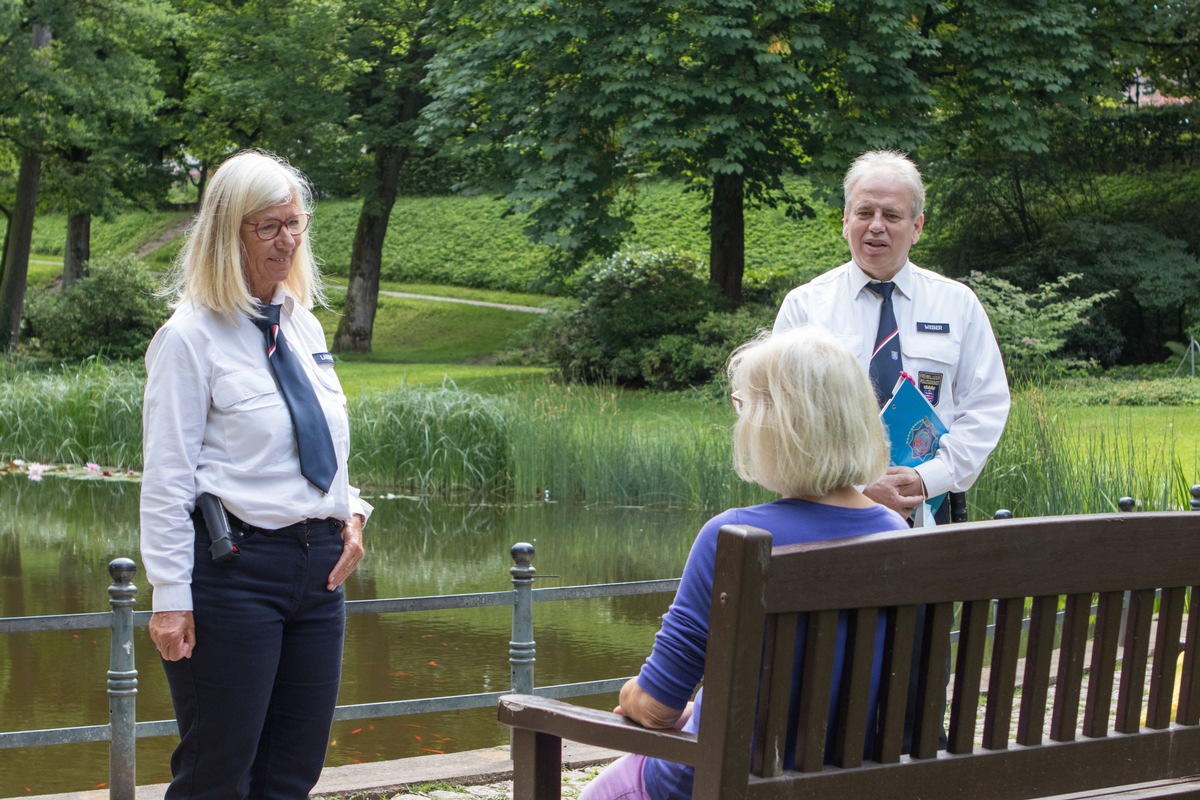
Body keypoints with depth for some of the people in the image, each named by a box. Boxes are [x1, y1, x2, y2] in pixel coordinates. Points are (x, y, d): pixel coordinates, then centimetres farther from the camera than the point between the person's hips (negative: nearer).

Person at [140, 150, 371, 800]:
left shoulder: (303, 327, 13)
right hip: (234, 568, -7)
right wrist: (170, 596, -14)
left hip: (319, 568, 7)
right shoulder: (192, 336, -7)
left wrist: (351, 510, 4)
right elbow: (166, 477, -9)